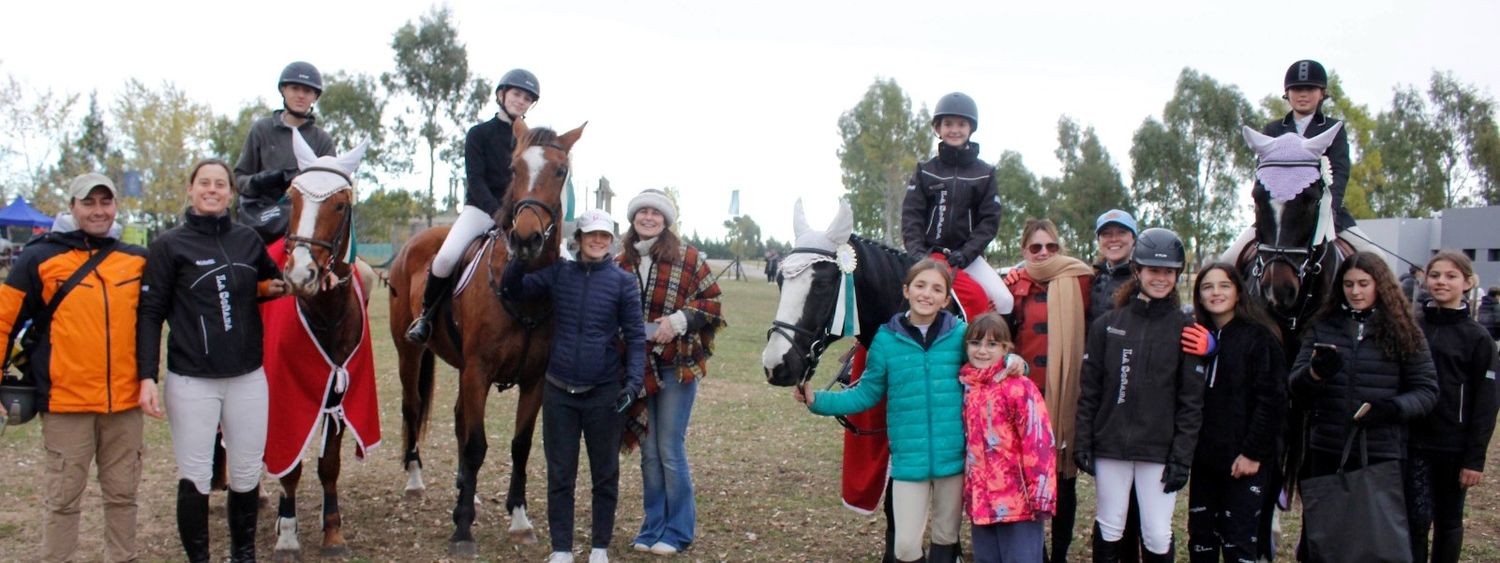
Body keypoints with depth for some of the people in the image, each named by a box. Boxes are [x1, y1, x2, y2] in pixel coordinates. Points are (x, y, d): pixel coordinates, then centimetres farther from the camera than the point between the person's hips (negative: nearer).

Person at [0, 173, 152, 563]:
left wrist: (148, 377, 5)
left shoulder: (137, 260, 9)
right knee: (63, 498, 4)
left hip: (126, 400, 3)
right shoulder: (41, 258, 0)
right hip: (66, 401, -3)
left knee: (123, 494, 11)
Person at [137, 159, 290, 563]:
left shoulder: (249, 240, 6)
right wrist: (147, 376, -13)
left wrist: (274, 289, 1)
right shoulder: (169, 246, -4)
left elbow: (271, 281, 24)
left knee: (246, 474, 11)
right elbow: (151, 314, -6)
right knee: (195, 479, 3)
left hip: (248, 378, 3)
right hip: (191, 381, -3)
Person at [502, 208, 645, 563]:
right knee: (559, 475, 8)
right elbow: (512, 290, 4)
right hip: (559, 391, 2)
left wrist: (633, 381, -16)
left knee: (605, 474, 10)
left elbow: (635, 336, -4)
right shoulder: (558, 273, 4)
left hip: (604, 393, -2)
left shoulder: (623, 282, -3)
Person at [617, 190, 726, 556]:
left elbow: (712, 301, -5)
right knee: (648, 452, 11)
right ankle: (652, 527, 22)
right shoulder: (622, 264, 4)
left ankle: (677, 531, 12)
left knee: (671, 450, 0)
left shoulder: (687, 259, -6)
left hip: (677, 366, -4)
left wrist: (679, 321, -18)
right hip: (638, 368, 4)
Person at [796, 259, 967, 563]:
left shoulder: (960, 335, -3)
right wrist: (817, 401, -4)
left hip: (953, 458, 0)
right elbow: (866, 394, 5)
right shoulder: (886, 339, -2)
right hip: (909, 460, 0)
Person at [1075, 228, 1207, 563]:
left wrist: (1182, 457, -6)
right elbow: (1089, 390, 5)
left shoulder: (1185, 329, 1)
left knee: (1158, 536, 0)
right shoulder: (1107, 325, 5)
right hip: (1110, 446, 1)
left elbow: (1191, 401, -1)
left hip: (1159, 450, -1)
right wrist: (1083, 443, 0)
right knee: (1109, 529, 9)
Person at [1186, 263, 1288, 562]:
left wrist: (1254, 452, -13)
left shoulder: (1259, 336, -6)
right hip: (1205, 457, 5)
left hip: (1245, 460, -5)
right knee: (1201, 539, 9)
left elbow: (1272, 400, -10)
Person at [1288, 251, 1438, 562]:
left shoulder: (1402, 332, 2)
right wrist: (1315, 373, -23)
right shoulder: (1322, 327, 6)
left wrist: (1394, 407, -18)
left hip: (1381, 454, -1)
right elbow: (1294, 384, -1)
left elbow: (1426, 390, 0)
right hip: (1326, 451, 1)